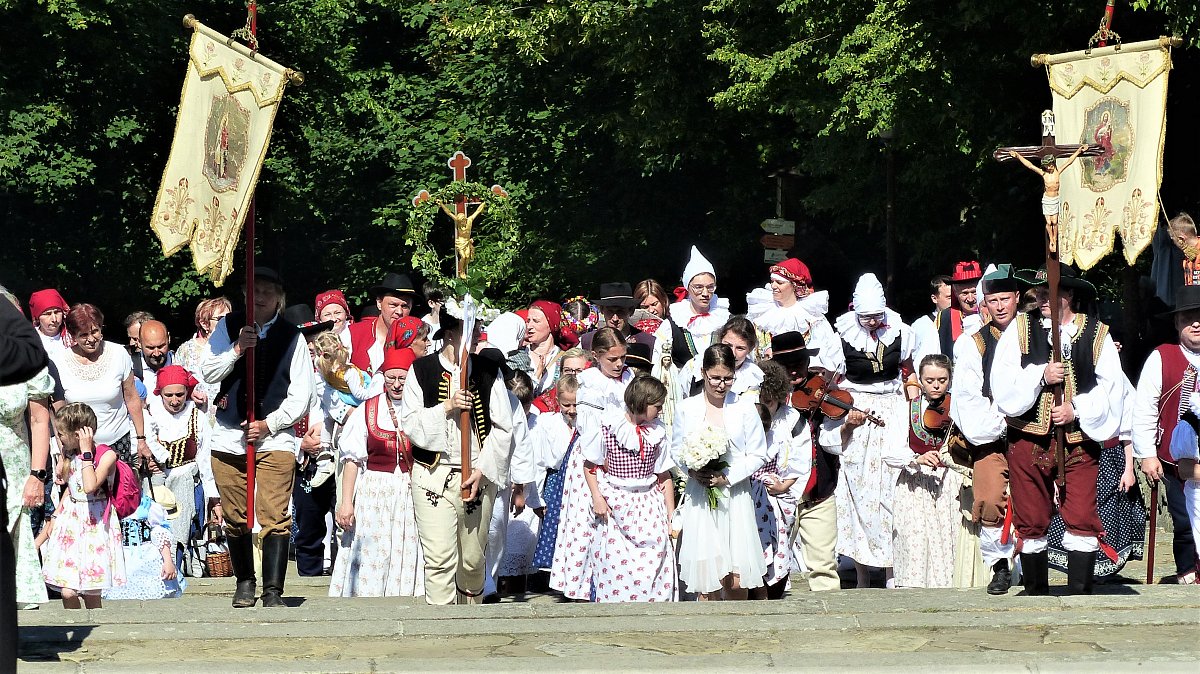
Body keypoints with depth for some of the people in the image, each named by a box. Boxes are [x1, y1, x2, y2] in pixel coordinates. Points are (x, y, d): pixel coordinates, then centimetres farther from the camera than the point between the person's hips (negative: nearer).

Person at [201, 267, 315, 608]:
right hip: (229, 435, 2)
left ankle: (273, 591, -12)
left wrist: (269, 424, -11)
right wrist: (236, 349, -14)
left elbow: (301, 395, 0)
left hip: (274, 436, -2)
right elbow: (208, 372, 1)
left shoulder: (292, 337, 1)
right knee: (235, 516, 9)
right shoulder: (229, 326, 6)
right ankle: (245, 581, 27)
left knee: (275, 516, -12)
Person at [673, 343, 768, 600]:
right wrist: (693, 471, -11)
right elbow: (677, 450, 9)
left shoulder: (745, 409, 1)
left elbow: (758, 455, 1)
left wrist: (728, 477, -11)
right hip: (699, 499, 0)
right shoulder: (686, 408, 4)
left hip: (735, 497, 0)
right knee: (706, 580, -5)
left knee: (736, 581, -3)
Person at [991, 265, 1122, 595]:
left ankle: (1080, 595, -4)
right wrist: (1040, 376, -15)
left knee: (1082, 520, -8)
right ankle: (1036, 595, 15)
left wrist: (1077, 409, -12)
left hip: (1079, 440, -1)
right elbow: (1002, 382, -3)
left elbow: (1111, 388, 1)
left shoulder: (1097, 334, 4)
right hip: (1028, 440, 1)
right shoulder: (1021, 329, 4)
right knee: (1031, 523, 5)